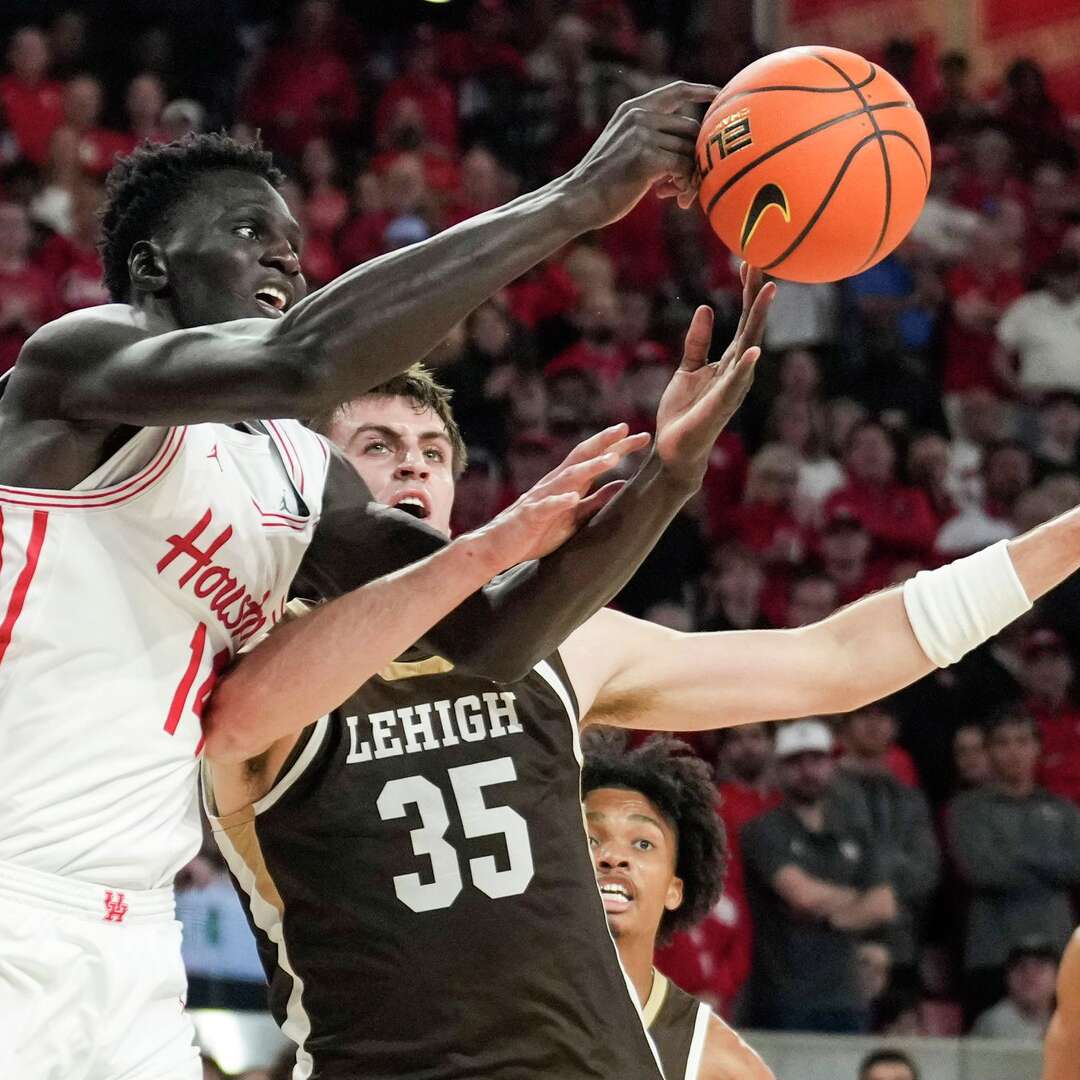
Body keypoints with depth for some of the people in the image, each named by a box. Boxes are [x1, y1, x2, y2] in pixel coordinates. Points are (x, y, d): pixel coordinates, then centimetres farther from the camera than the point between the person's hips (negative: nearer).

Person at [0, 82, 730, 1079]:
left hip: (135, 941, 8)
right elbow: (301, 360, -27)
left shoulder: (304, 479, 15)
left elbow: (495, 635, 9)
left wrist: (670, 473, -7)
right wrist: (577, 199, -24)